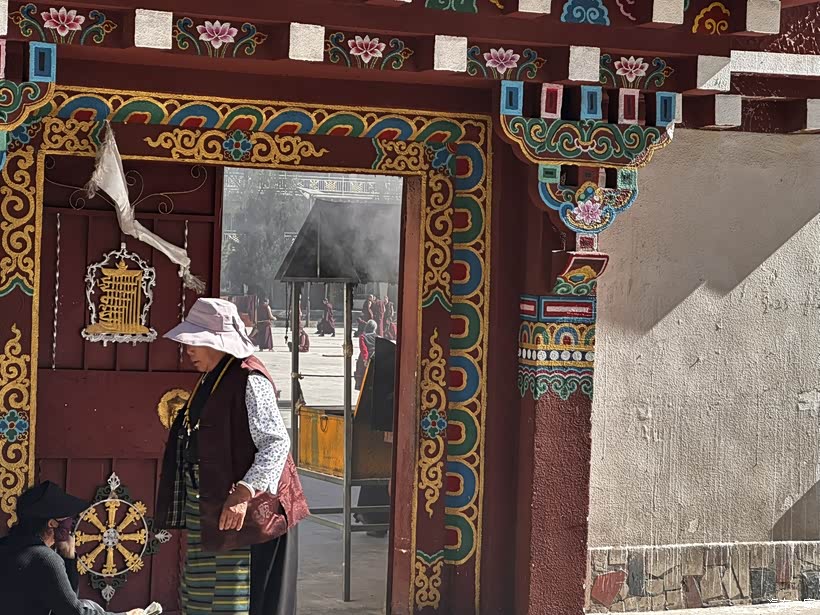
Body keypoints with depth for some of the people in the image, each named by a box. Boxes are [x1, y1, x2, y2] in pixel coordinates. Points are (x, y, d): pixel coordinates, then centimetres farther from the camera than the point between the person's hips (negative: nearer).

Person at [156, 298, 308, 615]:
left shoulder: (249, 380, -17)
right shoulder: (211, 379, 13)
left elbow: (276, 443, -23)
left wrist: (243, 493, -31)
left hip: (240, 508, -10)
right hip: (205, 508, 10)